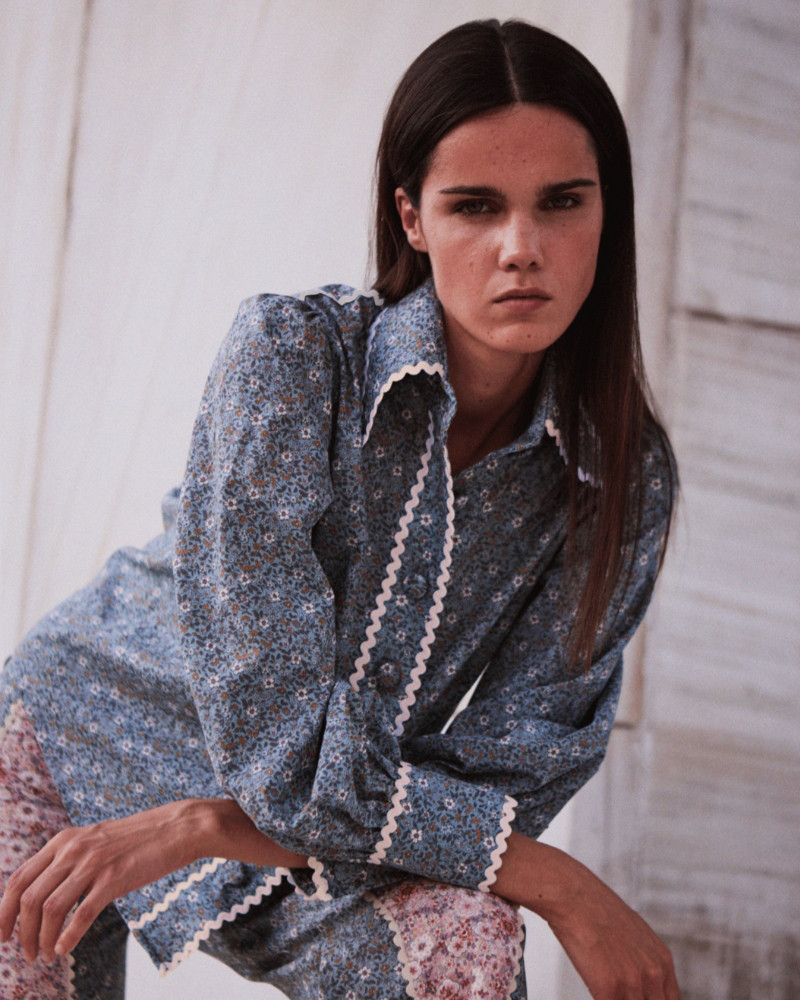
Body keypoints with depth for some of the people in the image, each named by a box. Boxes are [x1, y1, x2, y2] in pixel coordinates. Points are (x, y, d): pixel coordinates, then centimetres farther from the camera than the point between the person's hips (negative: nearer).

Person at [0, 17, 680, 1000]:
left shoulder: (627, 476, -16)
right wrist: (558, 884, -27)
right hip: (83, 735, -2)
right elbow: (285, 762, -29)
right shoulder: (292, 353, -27)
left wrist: (196, 829, -27)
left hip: (338, 837, 2)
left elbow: (510, 771, -17)